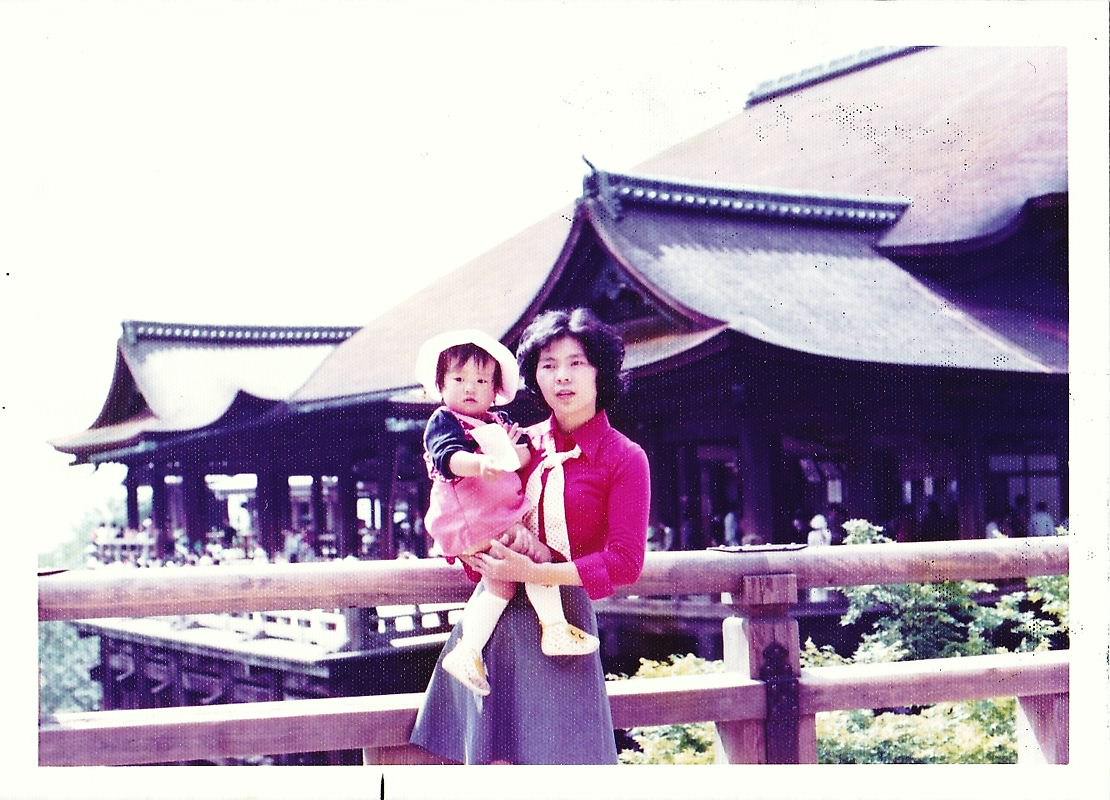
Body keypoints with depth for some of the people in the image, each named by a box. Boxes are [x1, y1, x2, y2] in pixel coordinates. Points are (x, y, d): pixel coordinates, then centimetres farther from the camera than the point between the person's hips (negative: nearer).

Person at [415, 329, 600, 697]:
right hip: (477, 520, -9)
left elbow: (526, 457, 13)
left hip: (506, 512, 9)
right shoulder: (443, 422, -5)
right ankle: (555, 629, -9)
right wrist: (480, 464, -46)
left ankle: (467, 651, 7)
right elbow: (449, 456, -26)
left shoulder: (497, 422, 21)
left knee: (500, 583, 5)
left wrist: (512, 451, -11)